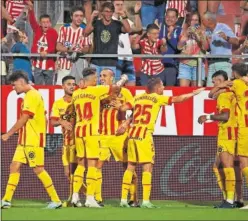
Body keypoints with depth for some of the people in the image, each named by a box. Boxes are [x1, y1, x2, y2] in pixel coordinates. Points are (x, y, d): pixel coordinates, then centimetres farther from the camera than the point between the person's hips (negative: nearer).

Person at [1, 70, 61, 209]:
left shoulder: (32, 96, -14)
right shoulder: (32, 95, 16)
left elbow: (23, 119, -18)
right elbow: (44, 119, 19)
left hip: (33, 140, -10)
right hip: (25, 140, 10)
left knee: (38, 169, -7)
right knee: (15, 166, 4)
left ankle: (56, 200, 0)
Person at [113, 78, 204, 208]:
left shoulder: (138, 98, 14)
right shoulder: (158, 98, 0)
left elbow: (123, 108, 4)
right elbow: (178, 99, -2)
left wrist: (118, 106, 25)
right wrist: (194, 93, 9)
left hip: (132, 134, 6)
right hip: (144, 135, -6)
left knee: (130, 166, 9)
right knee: (147, 167, -3)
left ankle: (123, 199, 8)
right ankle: (146, 201, -9)